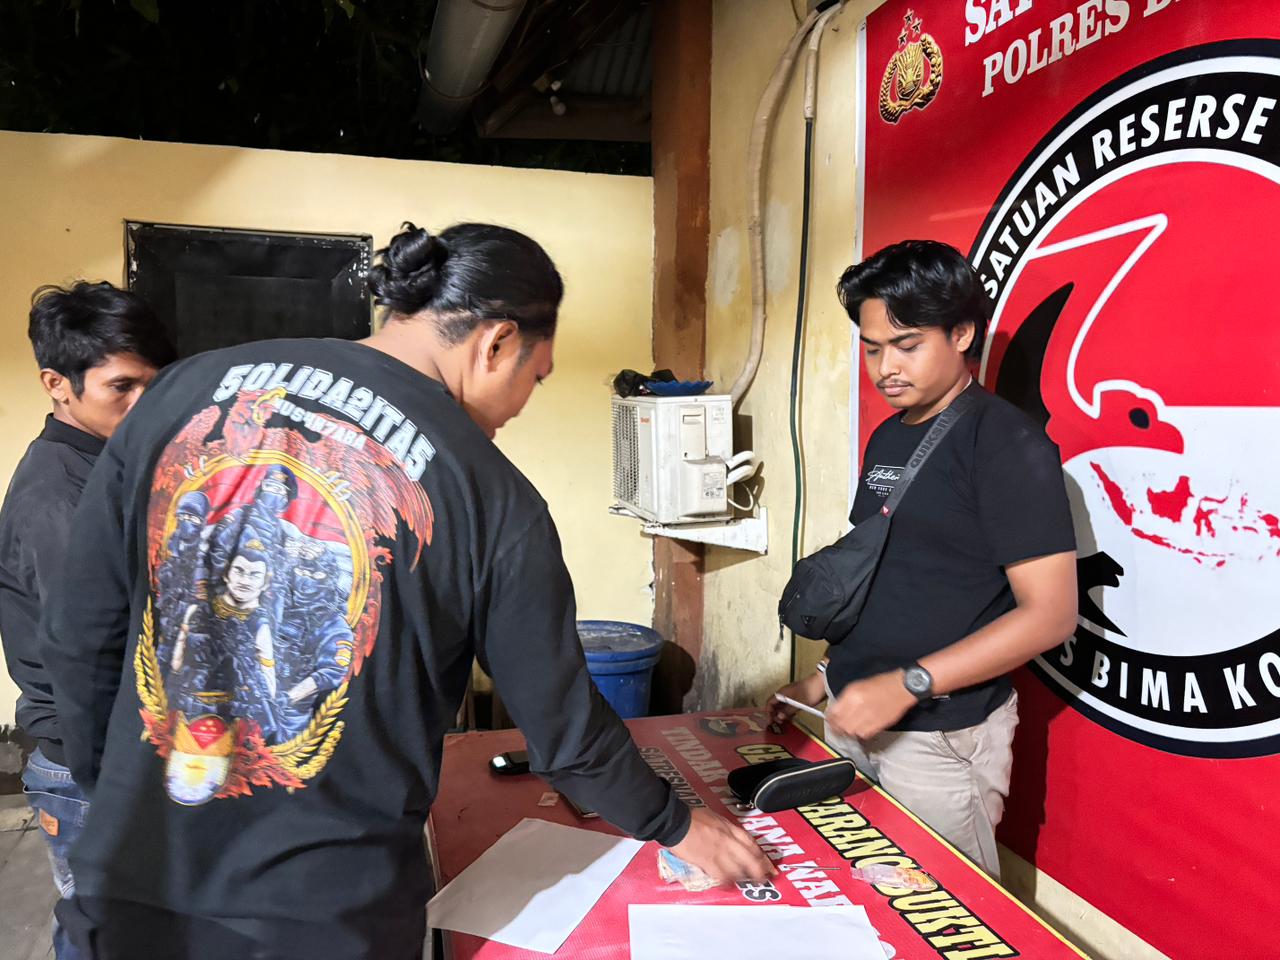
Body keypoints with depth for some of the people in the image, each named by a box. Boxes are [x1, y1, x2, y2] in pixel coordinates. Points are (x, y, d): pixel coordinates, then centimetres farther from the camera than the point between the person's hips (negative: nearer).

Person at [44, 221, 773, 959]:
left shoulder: (190, 389, -6)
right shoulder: (492, 498, -15)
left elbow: (84, 632, 0)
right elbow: (566, 731, -6)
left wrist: (111, 789, 16)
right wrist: (677, 826, 12)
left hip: (136, 877, 4)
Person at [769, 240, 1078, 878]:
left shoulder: (1008, 443, -14)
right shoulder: (888, 437, 10)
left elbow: (1049, 613, -18)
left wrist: (909, 684, -24)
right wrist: (828, 678, 13)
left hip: (940, 740, -7)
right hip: (852, 719, 7)